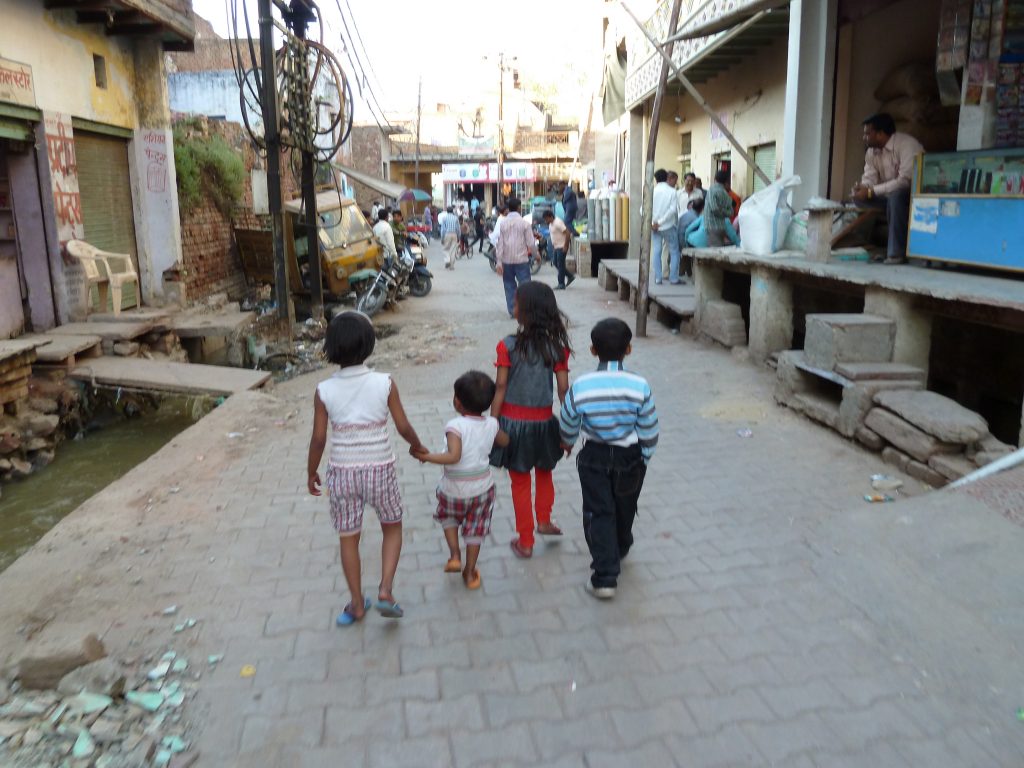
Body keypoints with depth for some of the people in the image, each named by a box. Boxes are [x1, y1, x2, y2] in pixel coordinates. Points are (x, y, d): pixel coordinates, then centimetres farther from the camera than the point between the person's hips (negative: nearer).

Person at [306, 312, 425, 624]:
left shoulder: (324, 391, -10)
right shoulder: (384, 384, -13)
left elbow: (319, 438, -5)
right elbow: (403, 427, -5)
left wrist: (311, 472, 11)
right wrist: (418, 446, 15)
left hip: (342, 472, 1)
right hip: (379, 469, -1)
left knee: (348, 538, 17)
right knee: (392, 528, 23)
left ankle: (357, 604, 30)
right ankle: (385, 591, 12)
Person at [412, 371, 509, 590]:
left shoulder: (456, 426, -22)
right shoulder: (491, 424, -6)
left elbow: (454, 456, -32)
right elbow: (504, 441, 13)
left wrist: (426, 456, -25)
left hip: (455, 489, -3)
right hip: (482, 487, 3)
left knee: (448, 516, 28)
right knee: (476, 530, 17)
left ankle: (454, 555, 18)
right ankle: (470, 573, 27)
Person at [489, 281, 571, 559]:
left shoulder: (508, 345, -14)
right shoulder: (557, 346, -8)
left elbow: (501, 388, -11)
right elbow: (563, 389, -6)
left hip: (513, 421, -1)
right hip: (543, 421, 2)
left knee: (520, 483, 13)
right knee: (544, 473, 29)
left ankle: (525, 542, 24)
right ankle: (544, 521, 41)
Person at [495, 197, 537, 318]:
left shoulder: (503, 223, 0)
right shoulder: (524, 223, -5)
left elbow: (500, 243, -2)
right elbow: (531, 243, -4)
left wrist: (499, 262, 0)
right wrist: (536, 255, 13)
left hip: (507, 260, 3)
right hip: (521, 259, -3)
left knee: (509, 286, 12)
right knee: (524, 285, 0)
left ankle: (512, 311, 14)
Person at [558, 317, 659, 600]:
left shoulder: (580, 387, -18)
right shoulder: (640, 386, -19)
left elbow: (568, 426, -3)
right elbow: (649, 433, -10)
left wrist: (568, 443, 19)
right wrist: (644, 460, 8)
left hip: (594, 458, -1)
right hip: (630, 458, 2)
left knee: (598, 513, 7)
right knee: (624, 509, 23)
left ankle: (605, 576, 2)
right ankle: (620, 550, 49)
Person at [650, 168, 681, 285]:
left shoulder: (652, 191, 0)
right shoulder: (672, 191, -4)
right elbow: (672, 209, -15)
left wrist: (652, 223, -6)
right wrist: (661, 222, -13)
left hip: (654, 226, 2)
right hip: (668, 226, -2)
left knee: (656, 252, 5)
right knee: (674, 252, 7)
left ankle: (657, 278, 1)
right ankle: (674, 278, 3)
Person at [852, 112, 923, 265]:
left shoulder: (907, 145, -23)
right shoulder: (871, 151, 1)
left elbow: (905, 181, -31)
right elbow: (869, 178, -3)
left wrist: (871, 191, -33)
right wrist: (862, 187, -28)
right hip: (890, 194, 8)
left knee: (895, 196, -38)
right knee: (859, 197, -12)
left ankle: (897, 253, -32)